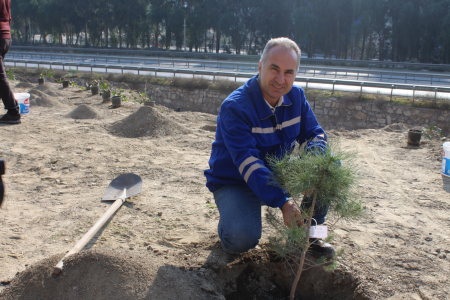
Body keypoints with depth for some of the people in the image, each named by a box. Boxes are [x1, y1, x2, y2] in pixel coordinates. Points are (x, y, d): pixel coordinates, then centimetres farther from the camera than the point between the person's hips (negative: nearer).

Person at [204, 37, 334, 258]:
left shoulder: (296, 96, -6)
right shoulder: (234, 107, -25)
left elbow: (314, 134, 1)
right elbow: (247, 163, -33)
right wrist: (282, 202, -43)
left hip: (278, 173, 6)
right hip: (235, 182, -6)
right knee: (242, 239, -32)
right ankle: (231, 219, 7)